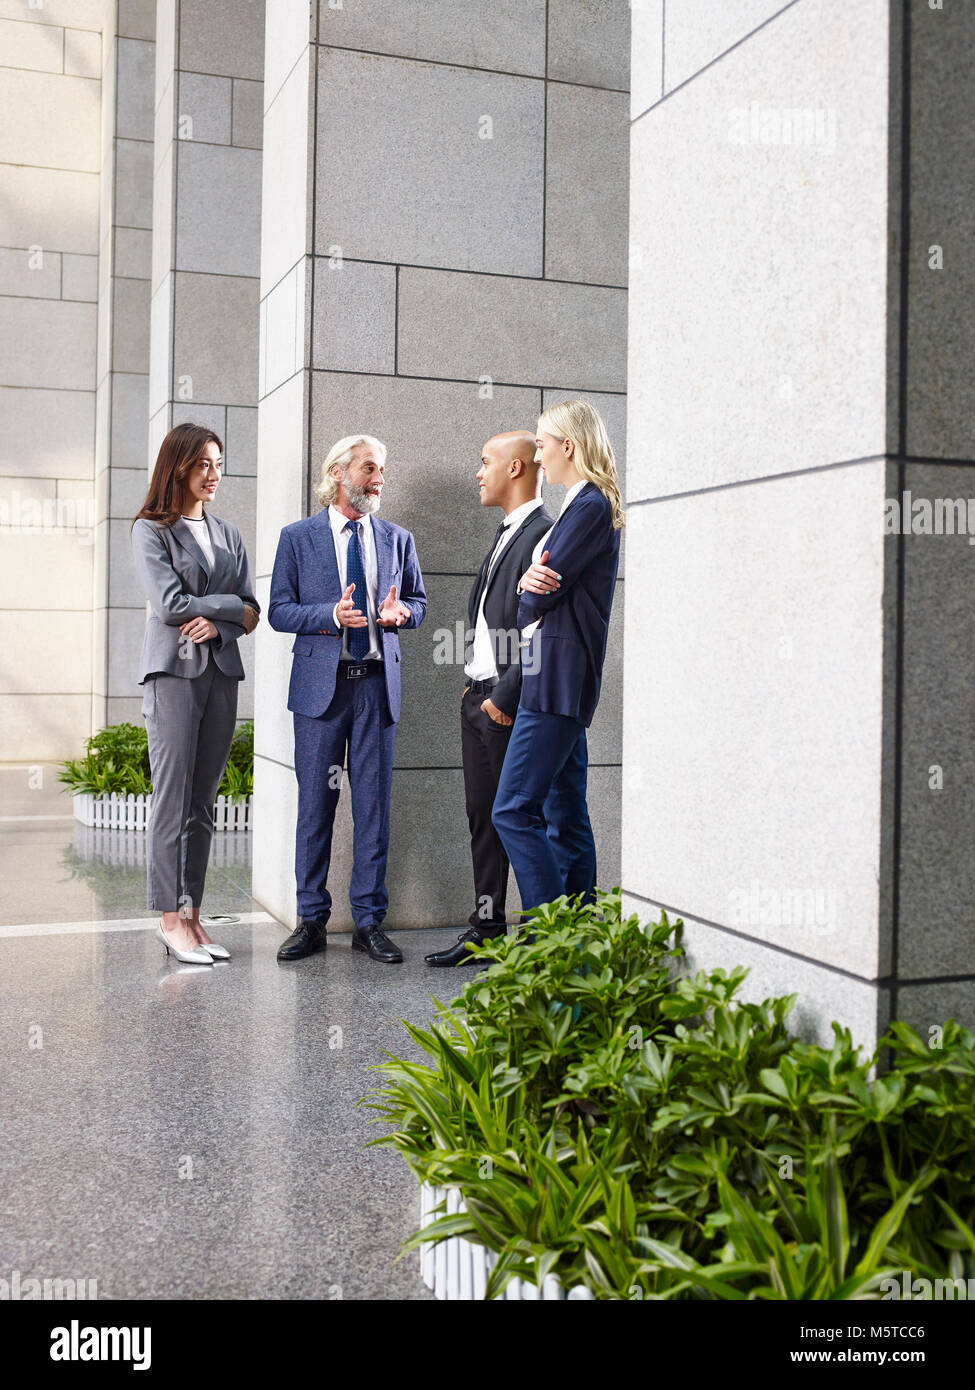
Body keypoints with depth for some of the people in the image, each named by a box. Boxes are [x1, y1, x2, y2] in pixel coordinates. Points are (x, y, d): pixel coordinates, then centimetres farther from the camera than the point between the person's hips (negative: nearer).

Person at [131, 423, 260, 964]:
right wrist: (230, 604, -1)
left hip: (222, 671, 5)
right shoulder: (151, 530, 2)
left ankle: (192, 914, 10)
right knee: (172, 798, -5)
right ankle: (170, 919, 1)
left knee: (203, 803, 6)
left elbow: (252, 615, 11)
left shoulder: (227, 534, 17)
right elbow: (169, 605, -10)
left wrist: (217, 624, -8)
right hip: (174, 672, -5)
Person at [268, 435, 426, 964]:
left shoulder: (397, 539, 12)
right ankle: (311, 920, 13)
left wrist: (401, 612, -5)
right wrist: (329, 615, -16)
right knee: (314, 803, 2)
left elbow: (417, 599, 18)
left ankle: (369, 921, 12)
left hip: (377, 682, 2)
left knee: (374, 804, 3)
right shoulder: (298, 538, 4)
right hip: (321, 683, -2)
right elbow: (279, 610, 1)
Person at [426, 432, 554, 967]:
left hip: (510, 705, -9)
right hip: (478, 700, 9)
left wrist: (505, 697, -18)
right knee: (483, 817, 13)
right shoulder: (506, 534, 18)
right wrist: (473, 683, 14)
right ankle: (486, 929, 21)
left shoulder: (543, 534, -13)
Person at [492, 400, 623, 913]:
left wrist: (530, 600, 7)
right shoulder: (582, 504, 20)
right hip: (558, 680, 10)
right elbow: (549, 586, 14)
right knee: (565, 817, 10)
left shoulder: (590, 505, -11)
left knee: (514, 810, -11)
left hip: (559, 677, -10)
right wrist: (530, 581, -8)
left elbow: (543, 596, -15)